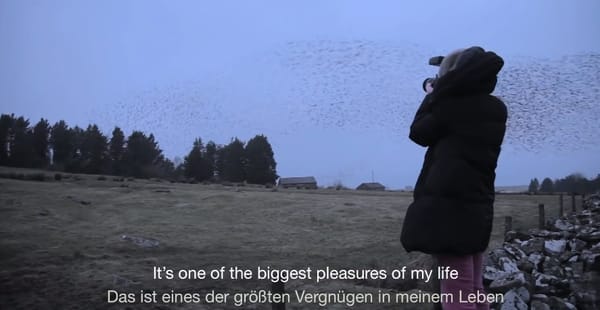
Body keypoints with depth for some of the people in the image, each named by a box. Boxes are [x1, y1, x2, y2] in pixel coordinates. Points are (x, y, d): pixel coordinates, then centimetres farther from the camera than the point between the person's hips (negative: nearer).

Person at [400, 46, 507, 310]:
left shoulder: (453, 105, -11)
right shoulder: (495, 109, 8)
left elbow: (418, 133, 3)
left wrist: (431, 97, 14)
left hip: (448, 204, -7)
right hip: (477, 206, 7)